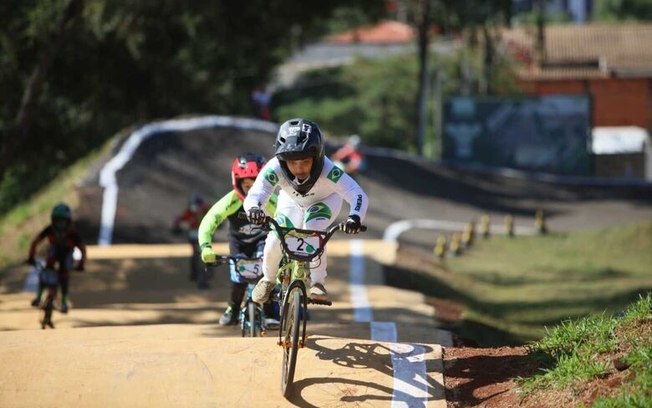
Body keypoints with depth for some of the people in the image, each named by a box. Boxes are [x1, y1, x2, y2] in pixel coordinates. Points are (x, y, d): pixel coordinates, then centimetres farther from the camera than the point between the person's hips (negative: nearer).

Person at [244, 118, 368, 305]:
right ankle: (268, 280, 19)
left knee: (313, 231, -31)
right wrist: (253, 208, -73)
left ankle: (317, 283, -11)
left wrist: (355, 217, -70)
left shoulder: (327, 170, -42)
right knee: (274, 244, -14)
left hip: (324, 201, -2)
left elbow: (357, 194, -49)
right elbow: (254, 195, -48)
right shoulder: (275, 168, -39)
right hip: (291, 202, 2)